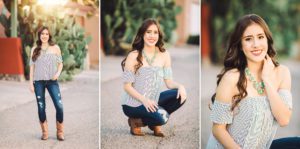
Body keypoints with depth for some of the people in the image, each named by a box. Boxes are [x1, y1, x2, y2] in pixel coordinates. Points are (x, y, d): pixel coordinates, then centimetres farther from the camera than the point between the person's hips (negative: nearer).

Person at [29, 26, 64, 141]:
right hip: (38, 82, 1)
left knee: (59, 106, -11)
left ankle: (60, 132, 3)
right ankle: (45, 132, 15)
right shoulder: (34, 50, 7)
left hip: (52, 81, -1)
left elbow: (60, 63, 8)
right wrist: (31, 83, 3)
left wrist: (57, 73, -11)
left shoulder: (55, 48, 4)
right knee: (41, 108, 3)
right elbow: (32, 66, 7)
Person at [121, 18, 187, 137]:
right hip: (133, 103, -5)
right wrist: (144, 100, -27)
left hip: (152, 101, 6)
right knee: (160, 118, -29)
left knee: (180, 95, -16)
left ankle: (155, 123, 3)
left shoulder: (164, 55, 0)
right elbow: (127, 86, -13)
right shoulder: (133, 56, -13)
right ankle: (136, 121, 2)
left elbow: (169, 82, -2)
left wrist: (180, 86, -24)